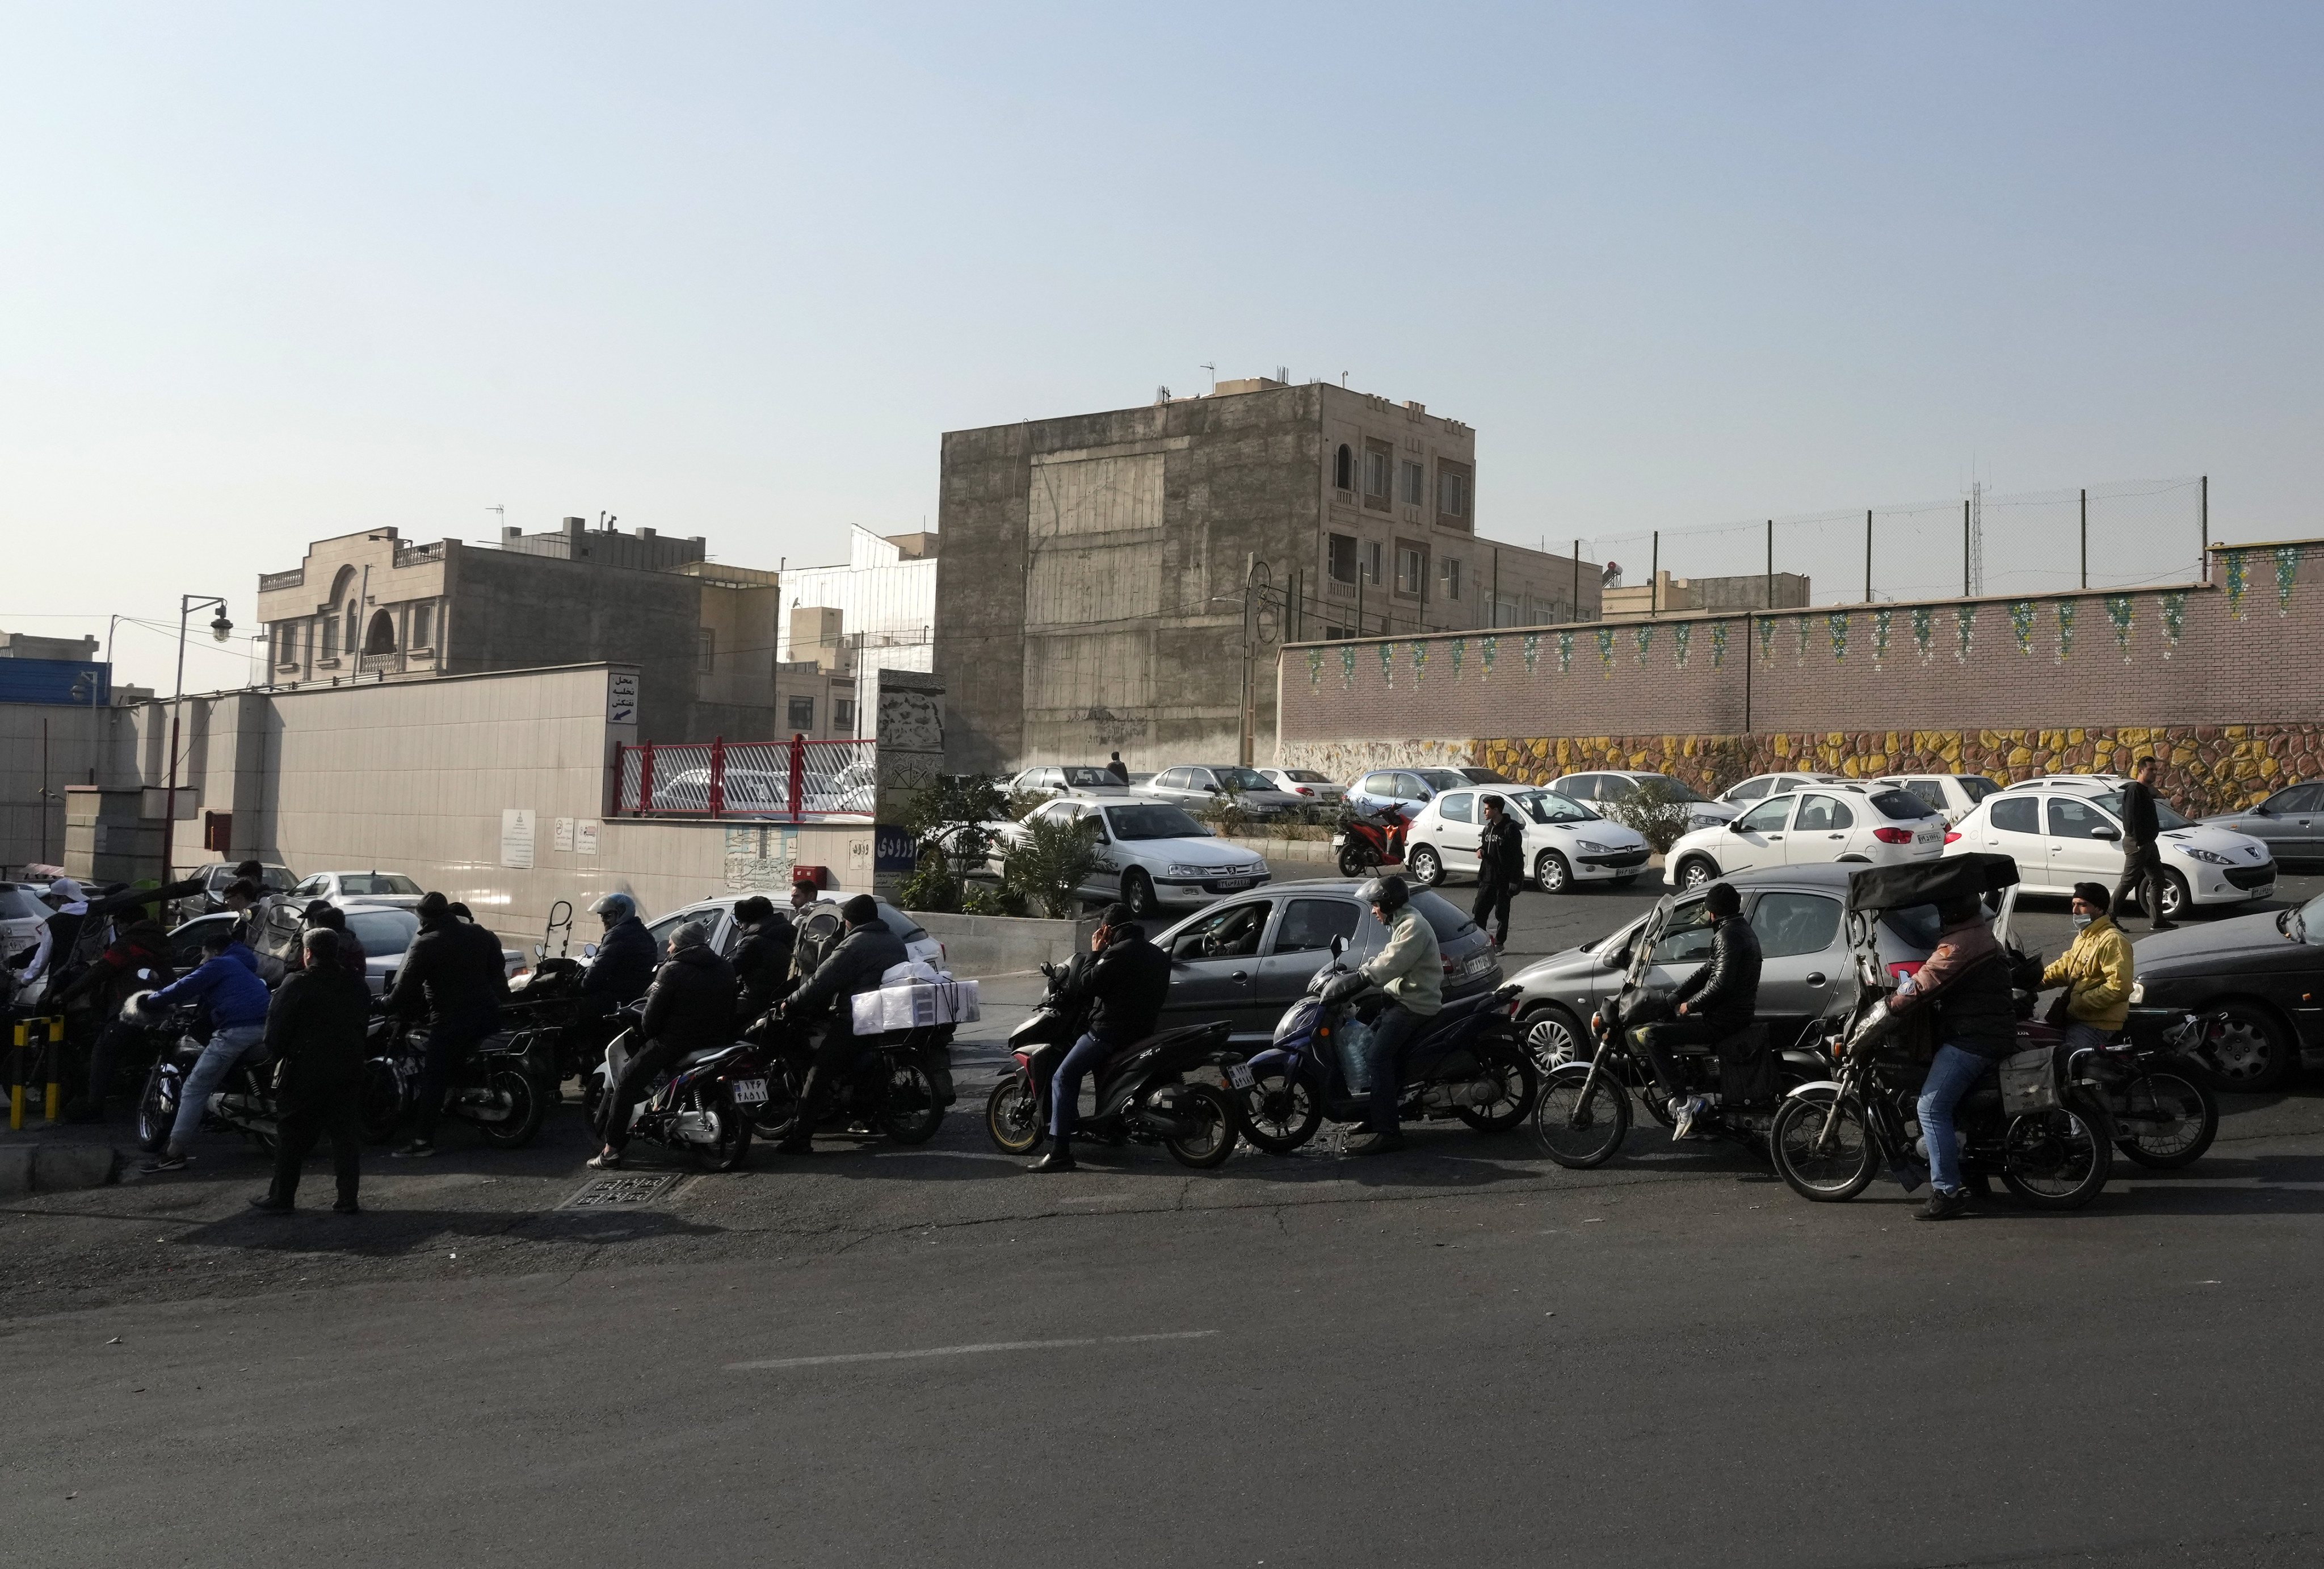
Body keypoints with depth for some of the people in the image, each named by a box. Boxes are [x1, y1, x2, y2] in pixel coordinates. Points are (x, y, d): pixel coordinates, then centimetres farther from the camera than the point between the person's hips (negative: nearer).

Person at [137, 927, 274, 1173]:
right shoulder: (243, 966, 33)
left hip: (236, 1030, -8)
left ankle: (174, 1153, -8)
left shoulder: (218, 965, 7)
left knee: (195, 1089, -4)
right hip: (264, 1028, 8)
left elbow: (185, 988, -1)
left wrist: (151, 1002, 11)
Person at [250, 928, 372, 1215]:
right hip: (347, 1070, 4)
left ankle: (281, 1198, 12)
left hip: (303, 1071, -4)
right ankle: (348, 1200, 6)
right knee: (346, 1135, 7)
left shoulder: (297, 984, -11)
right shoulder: (356, 985, 6)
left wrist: (275, 1053, 6)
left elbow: (277, 1026, -10)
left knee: (293, 1136, 6)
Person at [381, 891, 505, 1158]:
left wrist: (389, 1004, 4)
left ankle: (423, 1140, -5)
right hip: (487, 1012, 7)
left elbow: (407, 985, -12)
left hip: (451, 1018, -7)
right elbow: (496, 969, 22)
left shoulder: (426, 944, -10)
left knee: (433, 1077, -3)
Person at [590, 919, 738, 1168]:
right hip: (715, 1043, 7)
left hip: (673, 1043, -7)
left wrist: (646, 1034, 8)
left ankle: (611, 1150, -3)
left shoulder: (672, 971, -9)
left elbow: (653, 1012, -10)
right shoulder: (725, 970, 8)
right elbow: (730, 1011, 13)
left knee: (626, 1082, 4)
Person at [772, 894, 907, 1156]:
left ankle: (800, 1139, -16)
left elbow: (821, 983, -14)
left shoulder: (853, 945, -10)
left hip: (855, 1023, -9)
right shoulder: (895, 942, 15)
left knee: (819, 1075, -9)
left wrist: (790, 1004, -2)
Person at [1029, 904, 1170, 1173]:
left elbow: (1087, 985, -13)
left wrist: (1095, 954, 0)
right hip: (1143, 1030, 10)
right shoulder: (1158, 956, 14)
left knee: (1063, 1078, -8)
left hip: (1110, 1030, -10)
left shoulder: (1118, 953, -13)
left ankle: (1060, 1151, -18)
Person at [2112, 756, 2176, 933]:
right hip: (2137, 844, -10)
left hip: (2148, 843, 10)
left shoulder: (2145, 791, 17)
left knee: (2158, 880, 10)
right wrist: (2139, 842, -24)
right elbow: (2133, 818, -21)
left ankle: (2157, 921, 12)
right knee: (2128, 882, -7)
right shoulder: (2134, 790, -14)